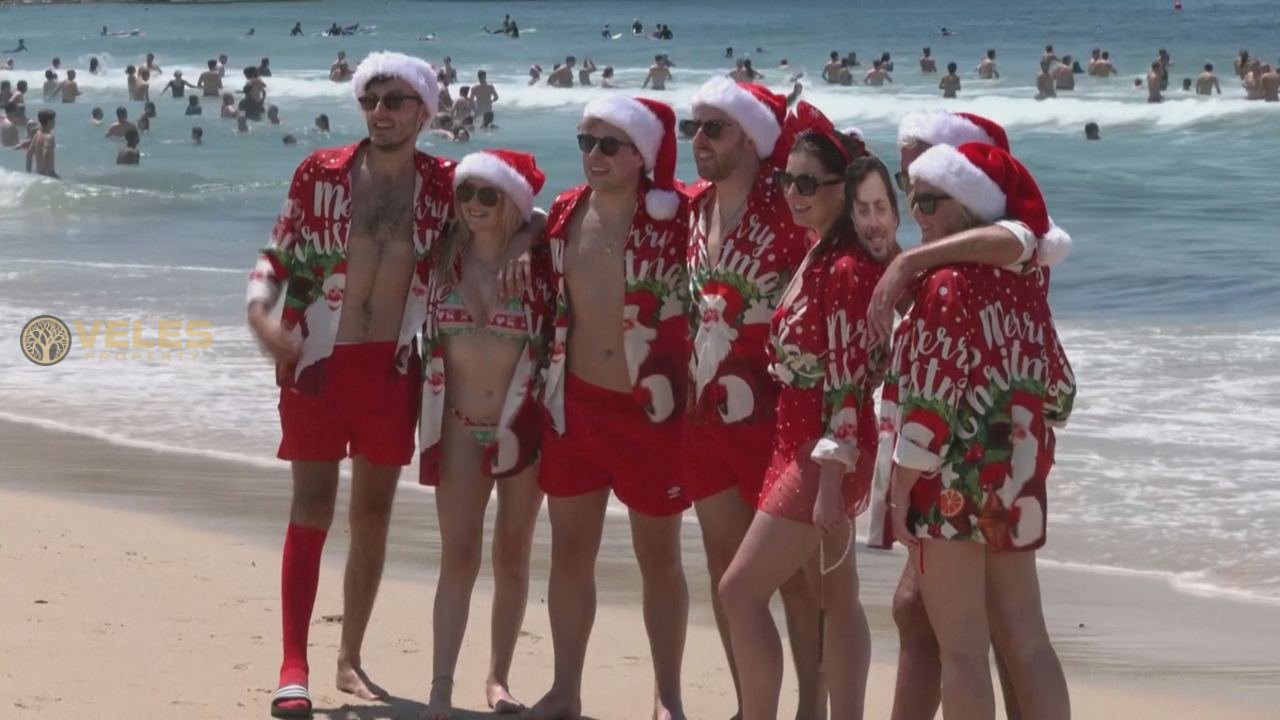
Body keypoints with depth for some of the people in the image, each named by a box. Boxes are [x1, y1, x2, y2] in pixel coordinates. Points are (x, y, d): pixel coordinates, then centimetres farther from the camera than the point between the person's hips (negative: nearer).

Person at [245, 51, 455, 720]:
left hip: (393, 365, 3)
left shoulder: (444, 184, 0)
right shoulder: (321, 173, -5)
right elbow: (276, 255, 0)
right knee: (312, 507, -4)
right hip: (318, 358, -2)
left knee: (374, 513, 9)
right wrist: (260, 313, -17)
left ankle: (351, 659, 21)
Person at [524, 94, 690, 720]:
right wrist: (544, 383, 14)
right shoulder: (564, 213, 3)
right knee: (570, 550, 10)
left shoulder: (674, 216, -12)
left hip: (650, 408, -4)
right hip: (576, 403, 4)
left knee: (658, 555, 7)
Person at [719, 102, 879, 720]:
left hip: (824, 452, -9)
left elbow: (848, 380, -21)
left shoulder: (847, 269, -19)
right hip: (800, 442, 9)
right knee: (836, 598, 13)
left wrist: (831, 479, -23)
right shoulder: (816, 251, 8)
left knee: (740, 589, -8)